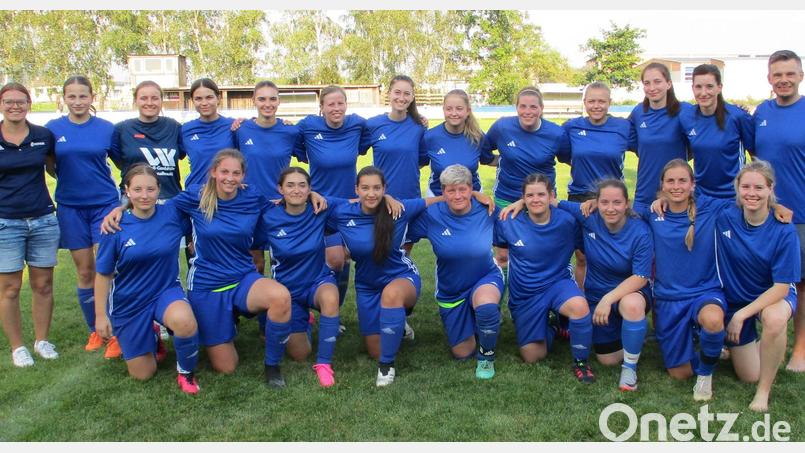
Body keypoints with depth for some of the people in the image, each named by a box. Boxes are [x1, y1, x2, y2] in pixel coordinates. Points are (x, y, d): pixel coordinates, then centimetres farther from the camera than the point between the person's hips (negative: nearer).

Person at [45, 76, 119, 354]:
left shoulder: (107, 129, -1)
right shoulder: (52, 129, 1)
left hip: (105, 204, -1)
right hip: (71, 208, 2)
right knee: (84, 272, 7)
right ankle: (94, 331, 21)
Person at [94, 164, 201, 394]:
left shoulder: (173, 214, -11)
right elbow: (103, 274, -4)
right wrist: (100, 315, -3)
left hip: (166, 291, 0)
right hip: (129, 302, 1)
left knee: (185, 322, -38)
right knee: (143, 374, 8)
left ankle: (186, 372, -6)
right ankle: (150, 337, 43)